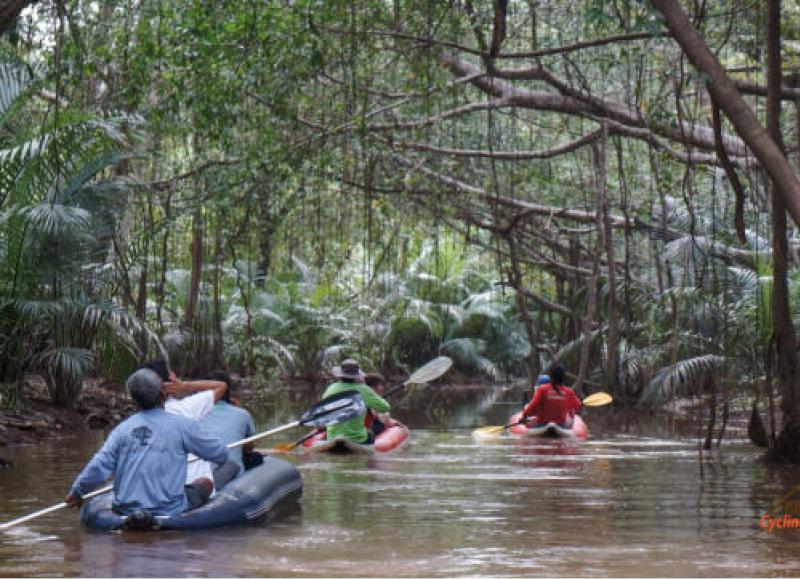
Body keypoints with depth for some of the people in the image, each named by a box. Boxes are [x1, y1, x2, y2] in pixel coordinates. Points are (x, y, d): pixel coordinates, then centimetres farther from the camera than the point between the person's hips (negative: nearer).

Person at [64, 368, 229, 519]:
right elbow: (221, 454, 4)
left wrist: (76, 493, 12)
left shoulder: (123, 428, 1)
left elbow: (98, 467, -5)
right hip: (170, 511, -3)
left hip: (125, 512, 3)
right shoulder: (182, 425, -5)